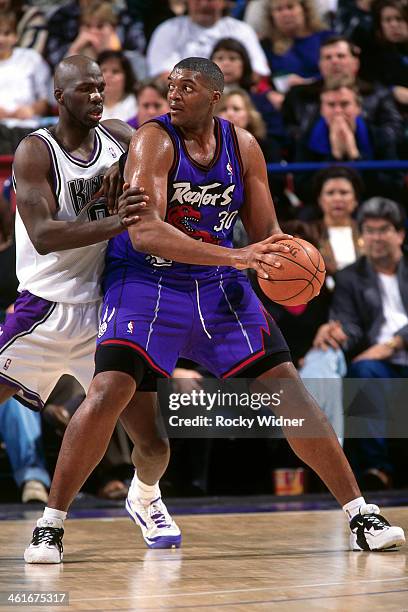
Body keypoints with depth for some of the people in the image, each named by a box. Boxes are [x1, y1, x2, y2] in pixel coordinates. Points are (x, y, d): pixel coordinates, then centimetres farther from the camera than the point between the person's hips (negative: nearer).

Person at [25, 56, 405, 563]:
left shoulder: (242, 146, -1)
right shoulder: (154, 140, -16)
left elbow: (266, 232, 6)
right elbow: (144, 232, -29)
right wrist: (236, 257, -37)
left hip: (218, 289, 4)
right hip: (147, 284, -4)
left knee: (288, 389, -1)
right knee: (108, 392, -22)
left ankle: (361, 518, 8)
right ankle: (50, 526, -8)